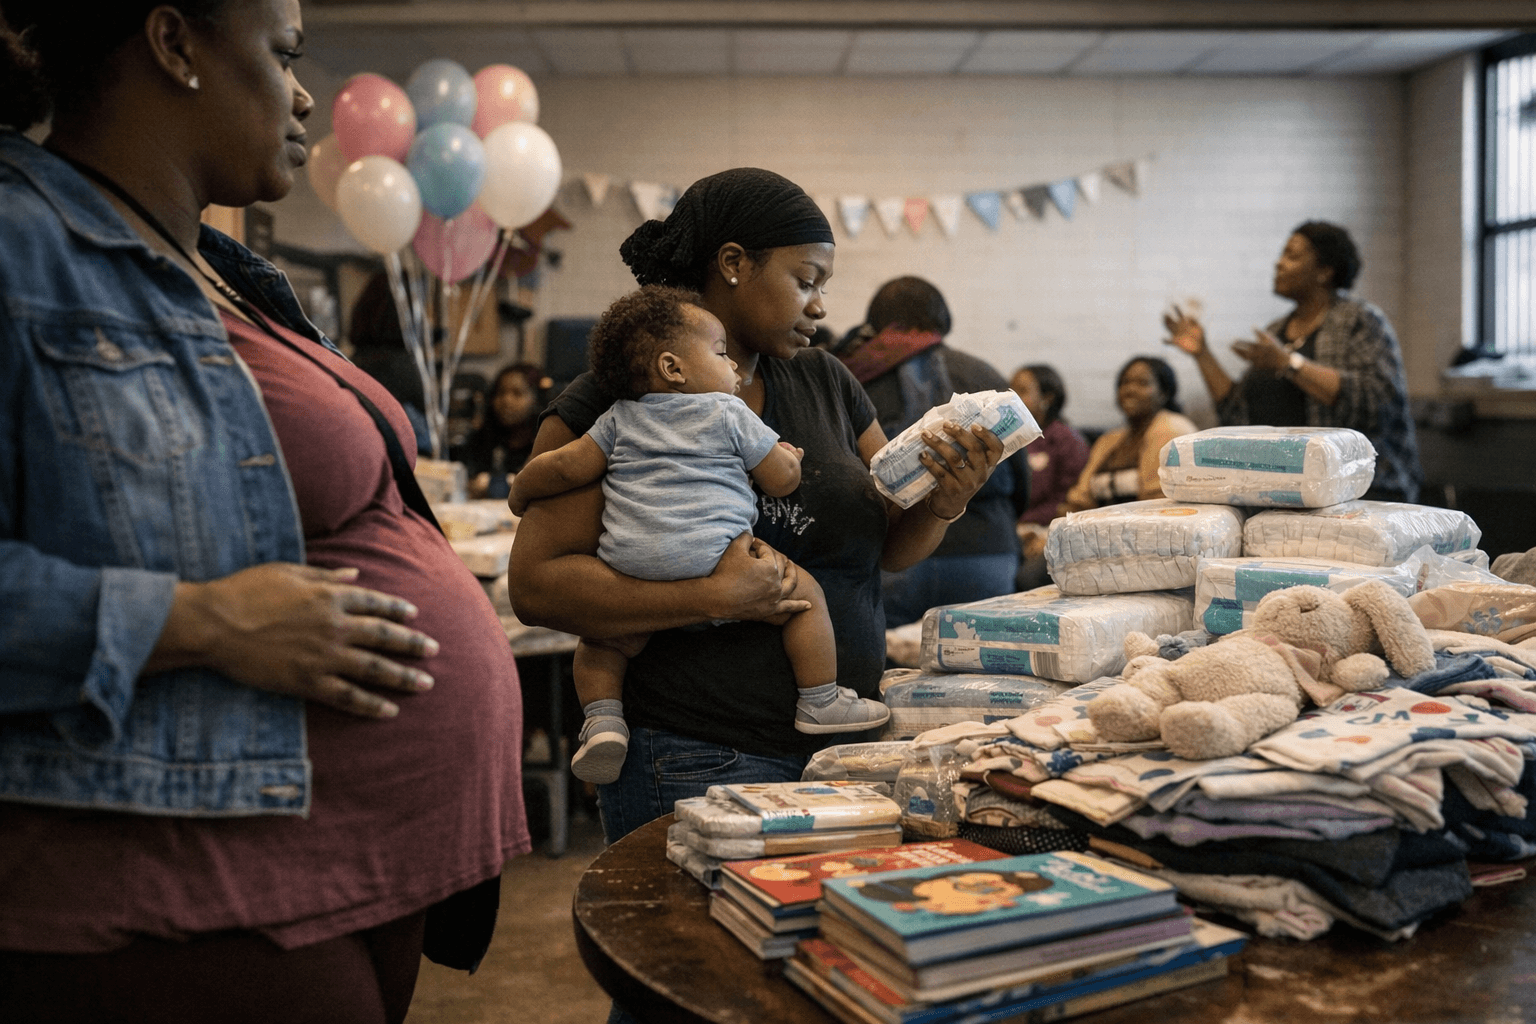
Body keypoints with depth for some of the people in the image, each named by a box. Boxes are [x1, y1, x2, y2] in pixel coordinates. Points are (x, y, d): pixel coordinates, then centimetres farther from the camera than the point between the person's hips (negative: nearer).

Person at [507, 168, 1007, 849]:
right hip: (697, 763, -5)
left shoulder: (825, 382, 9)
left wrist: (944, 503, -10)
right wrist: (716, 597, -24)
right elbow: (536, 584, -15)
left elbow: (893, 547, 13)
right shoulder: (614, 402, -9)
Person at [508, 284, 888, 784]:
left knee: (602, 637, 28)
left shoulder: (619, 418, 18)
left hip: (628, 571, 4)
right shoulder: (728, 412, 8)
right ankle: (820, 702, 13)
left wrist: (521, 492, 32)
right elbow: (781, 479, 11)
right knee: (804, 592, 11)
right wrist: (790, 455, 33)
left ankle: (602, 718, 6)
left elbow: (566, 466, 14)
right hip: (709, 564, -4)